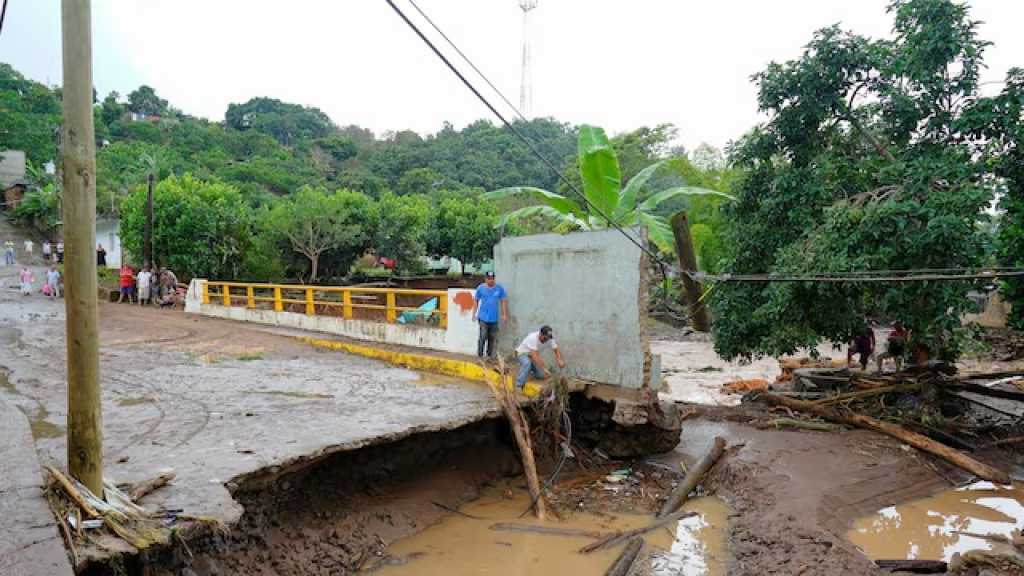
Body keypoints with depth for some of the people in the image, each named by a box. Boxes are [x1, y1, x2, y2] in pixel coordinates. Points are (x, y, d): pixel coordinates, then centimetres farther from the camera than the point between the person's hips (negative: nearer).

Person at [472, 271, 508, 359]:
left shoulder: (499, 288, -1)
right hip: (483, 318, -2)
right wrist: (474, 314, 5)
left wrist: (504, 314, 2)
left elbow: (504, 301, 5)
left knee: (493, 338, 10)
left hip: (494, 318, 2)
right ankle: (480, 355, 3)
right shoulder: (480, 288, -2)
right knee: (483, 337, -8)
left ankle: (490, 355, 23)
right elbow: (475, 301, 6)